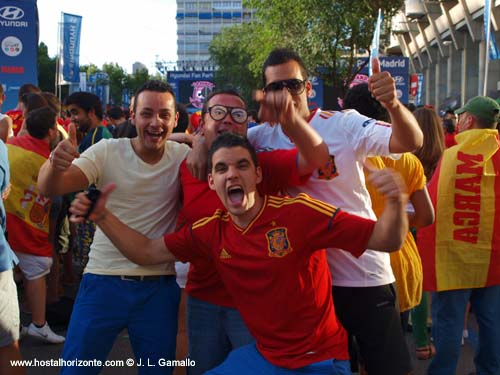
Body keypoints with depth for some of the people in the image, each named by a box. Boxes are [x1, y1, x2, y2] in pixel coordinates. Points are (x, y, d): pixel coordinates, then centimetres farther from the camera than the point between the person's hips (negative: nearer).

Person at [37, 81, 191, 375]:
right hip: (104, 281, -1)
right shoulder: (107, 152, -7)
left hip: (160, 287, 1)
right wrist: (55, 165, -38)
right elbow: (49, 189, -17)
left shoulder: (183, 157, -1)